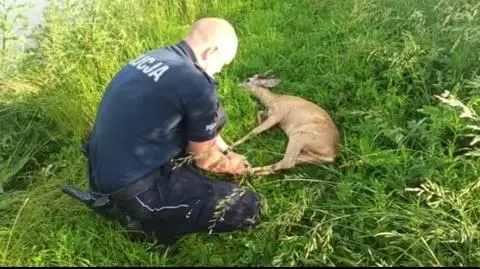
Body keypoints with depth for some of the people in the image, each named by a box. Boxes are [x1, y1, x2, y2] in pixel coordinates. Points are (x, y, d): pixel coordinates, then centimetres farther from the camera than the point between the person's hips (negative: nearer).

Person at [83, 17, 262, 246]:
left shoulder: (153, 57, 6)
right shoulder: (196, 85, -22)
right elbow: (203, 158, -4)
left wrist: (225, 150, 28)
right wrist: (231, 165, 17)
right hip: (133, 190, -9)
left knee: (213, 115, 13)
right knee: (248, 208, -7)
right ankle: (151, 219, 0)